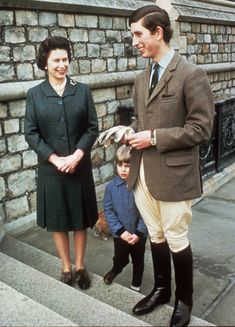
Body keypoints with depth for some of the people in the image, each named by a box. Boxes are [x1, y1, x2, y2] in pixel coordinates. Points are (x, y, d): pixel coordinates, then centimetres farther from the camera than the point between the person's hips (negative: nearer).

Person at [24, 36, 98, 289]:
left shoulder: (82, 91, 1)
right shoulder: (34, 94, -1)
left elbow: (92, 128, -2)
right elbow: (30, 133, -3)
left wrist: (76, 156, -14)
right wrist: (55, 159, -14)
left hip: (80, 167, 1)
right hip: (50, 169, 0)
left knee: (80, 218, 11)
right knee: (57, 220, 10)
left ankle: (80, 267, 28)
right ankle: (66, 267, 28)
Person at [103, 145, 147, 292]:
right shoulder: (111, 187, -11)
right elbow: (108, 211, -9)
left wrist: (139, 232, -17)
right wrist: (120, 231, -15)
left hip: (139, 235, 0)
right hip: (120, 234, 1)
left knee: (138, 261, 19)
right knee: (120, 259, 19)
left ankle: (136, 284, 44)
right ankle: (116, 269, 54)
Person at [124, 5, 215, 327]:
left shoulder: (191, 75, -11)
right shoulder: (141, 78, 11)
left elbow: (201, 129, -15)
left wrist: (154, 138, -17)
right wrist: (129, 132, -2)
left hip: (173, 174, -6)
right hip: (143, 173, 6)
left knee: (176, 239, 8)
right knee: (155, 235, 18)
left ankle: (184, 299, 31)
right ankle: (161, 289, 39)